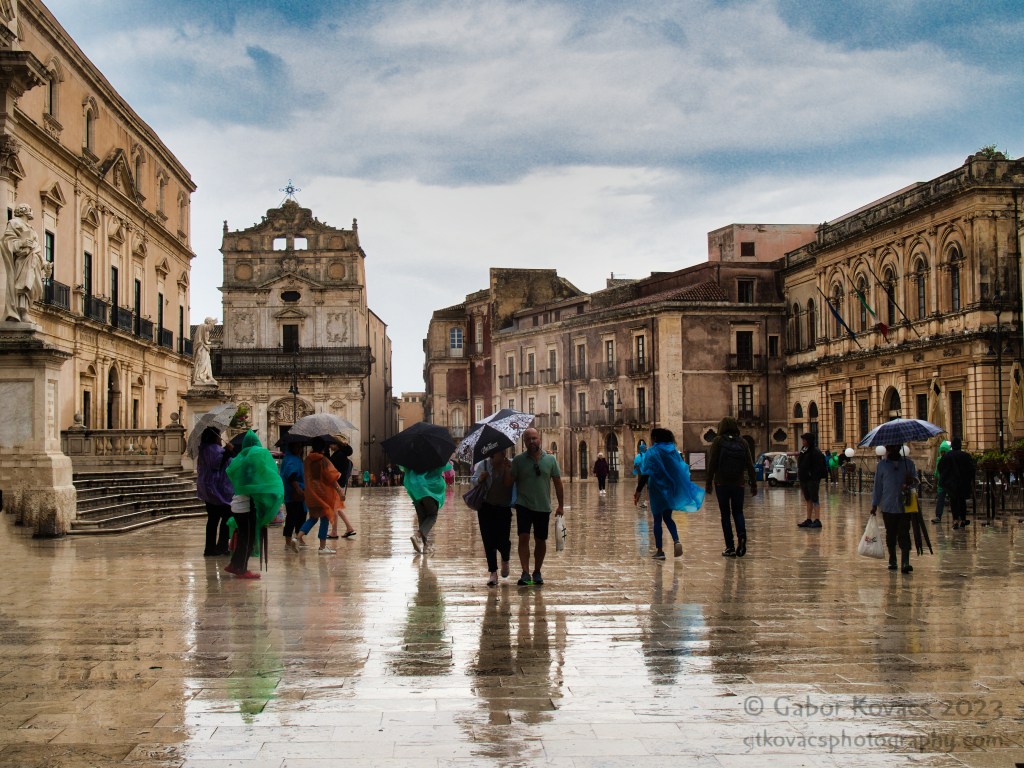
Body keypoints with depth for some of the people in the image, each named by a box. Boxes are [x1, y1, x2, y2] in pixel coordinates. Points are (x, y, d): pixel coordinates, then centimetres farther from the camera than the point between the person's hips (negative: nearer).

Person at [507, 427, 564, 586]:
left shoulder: (550, 459, 1)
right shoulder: (518, 460, -1)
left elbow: (557, 483, 6)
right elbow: (508, 481, -2)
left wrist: (561, 505, 5)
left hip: (543, 507, 2)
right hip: (524, 505, -1)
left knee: (540, 540, 10)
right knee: (523, 537, -14)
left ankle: (537, 572, 24)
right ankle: (525, 574, -13)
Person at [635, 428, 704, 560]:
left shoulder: (652, 452, -11)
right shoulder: (673, 450, 6)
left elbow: (645, 473, -19)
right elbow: (682, 469, 11)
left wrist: (639, 491, -19)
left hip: (657, 490, -5)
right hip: (671, 489, 5)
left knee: (657, 520, 4)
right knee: (667, 517, 18)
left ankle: (659, 551, 3)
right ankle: (676, 541, -6)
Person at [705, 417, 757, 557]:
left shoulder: (718, 441, -5)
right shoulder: (743, 443, 3)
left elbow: (712, 464, -8)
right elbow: (750, 465, 2)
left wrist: (708, 483, -3)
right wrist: (753, 484, 6)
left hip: (721, 484, -2)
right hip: (738, 484, 2)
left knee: (725, 514, 5)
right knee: (738, 512, 15)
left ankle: (730, 547, 2)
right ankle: (742, 535, -14)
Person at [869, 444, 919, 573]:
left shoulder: (908, 463, 7)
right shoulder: (882, 465, 6)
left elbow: (916, 480, 8)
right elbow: (877, 486, 9)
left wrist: (911, 481, -17)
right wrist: (874, 505, 7)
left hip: (905, 505, -1)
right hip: (888, 507, 1)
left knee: (904, 534, -8)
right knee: (890, 535, 8)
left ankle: (905, 562, -14)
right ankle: (892, 561, 21)